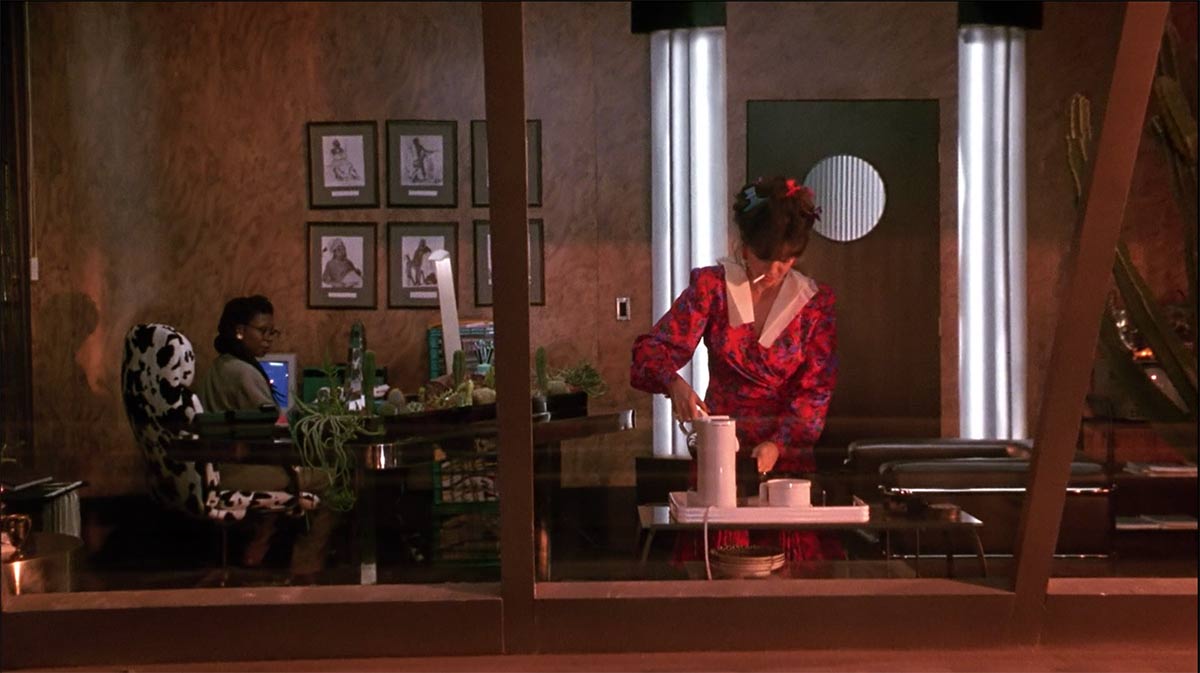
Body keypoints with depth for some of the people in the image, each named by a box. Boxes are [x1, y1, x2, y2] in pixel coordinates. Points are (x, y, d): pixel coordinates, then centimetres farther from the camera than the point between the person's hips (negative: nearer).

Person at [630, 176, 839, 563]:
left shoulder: (815, 302, 1)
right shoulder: (711, 286, -2)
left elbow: (814, 391, -4)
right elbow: (653, 349, -10)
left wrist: (777, 444, -20)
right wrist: (675, 384, -32)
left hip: (788, 453, 1)